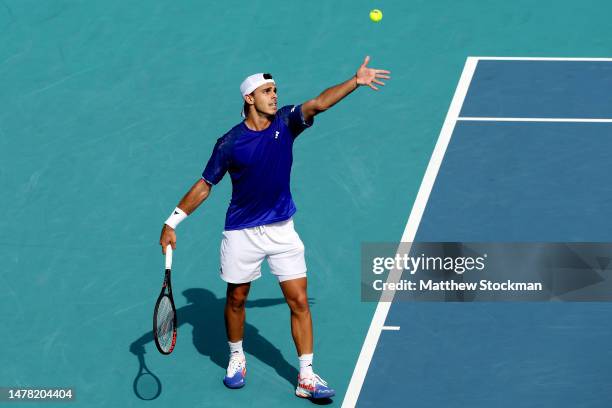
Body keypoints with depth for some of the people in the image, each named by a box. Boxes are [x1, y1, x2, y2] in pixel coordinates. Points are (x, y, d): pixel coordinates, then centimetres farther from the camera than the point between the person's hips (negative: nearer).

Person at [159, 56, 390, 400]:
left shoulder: (286, 122, -6)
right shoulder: (230, 143, -12)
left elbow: (319, 103, -21)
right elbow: (204, 186, -3)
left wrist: (356, 81, -35)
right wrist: (172, 223, -4)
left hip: (282, 229, 2)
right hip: (242, 232, -2)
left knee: (299, 300, -2)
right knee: (236, 299, 13)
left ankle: (306, 376, 3)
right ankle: (237, 358, 38)